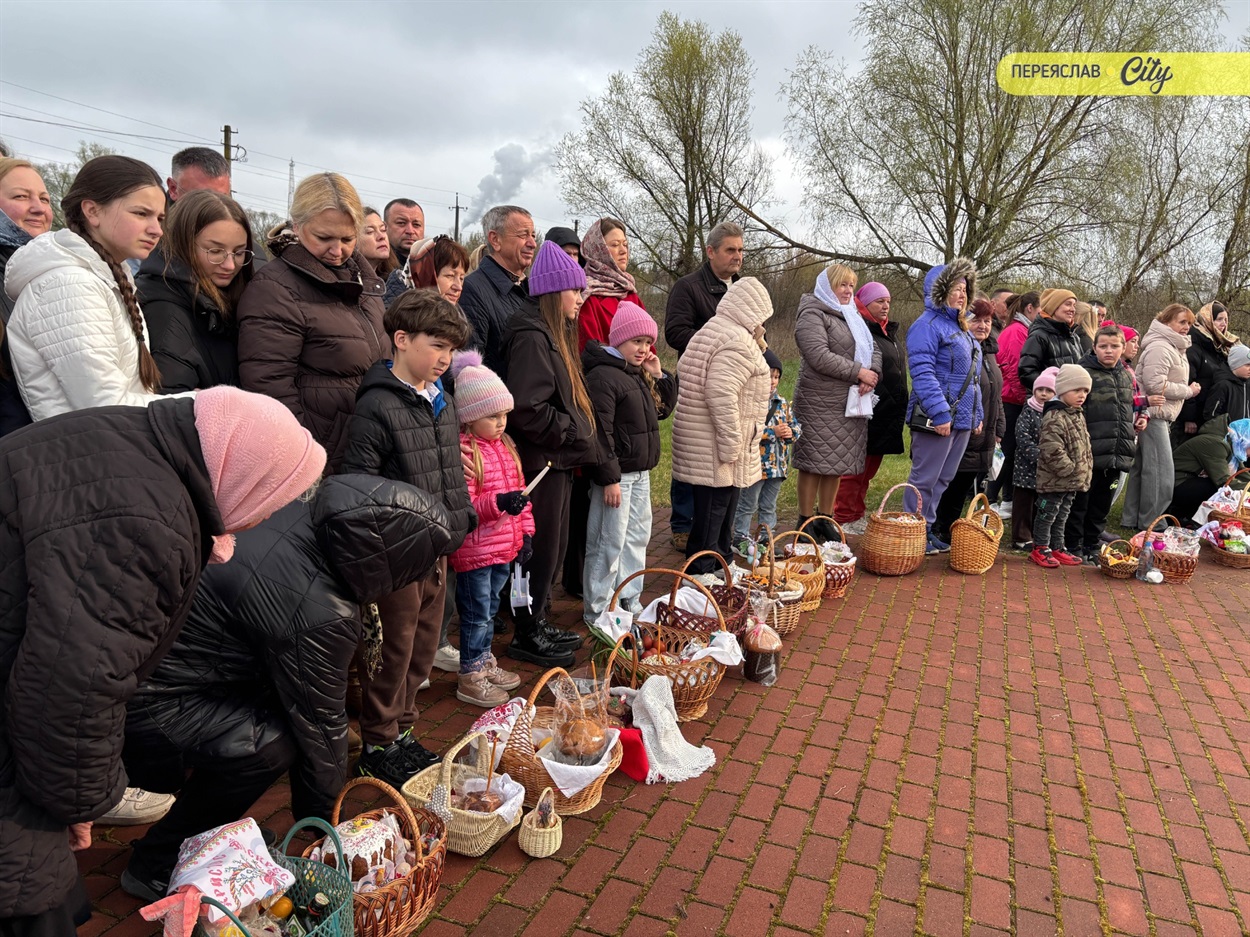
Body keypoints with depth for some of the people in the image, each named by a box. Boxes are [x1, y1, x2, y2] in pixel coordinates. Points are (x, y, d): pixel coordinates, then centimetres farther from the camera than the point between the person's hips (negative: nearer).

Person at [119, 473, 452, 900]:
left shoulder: (294, 511, -7)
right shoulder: (321, 614, -30)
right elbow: (322, 723, -16)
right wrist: (328, 817, 2)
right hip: (141, 701, -9)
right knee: (270, 745, -22)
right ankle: (157, 866, 1)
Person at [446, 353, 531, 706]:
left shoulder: (505, 446, 9)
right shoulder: (463, 452, -19)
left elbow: (520, 491, 14)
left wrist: (526, 531, 10)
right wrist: (498, 503, -35)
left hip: (504, 548, 8)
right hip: (474, 552, -8)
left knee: (490, 610, 21)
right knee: (476, 614, 3)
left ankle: (485, 663, 37)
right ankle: (470, 679, 17)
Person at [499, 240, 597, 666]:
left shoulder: (552, 333, 16)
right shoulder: (531, 336, -17)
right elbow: (528, 409, -25)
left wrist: (577, 438, 9)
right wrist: (577, 437, -16)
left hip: (558, 460, 10)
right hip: (540, 461, -10)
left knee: (554, 547, 17)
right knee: (541, 548, 1)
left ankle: (536, 622, 32)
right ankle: (526, 636, 16)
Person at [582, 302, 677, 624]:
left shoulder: (639, 374, 13)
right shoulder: (603, 375, -16)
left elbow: (662, 410, 24)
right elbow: (600, 431, -20)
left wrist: (660, 376, 8)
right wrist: (608, 478, -22)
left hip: (641, 473, 10)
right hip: (616, 474, -10)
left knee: (638, 536, 16)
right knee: (610, 543, -3)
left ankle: (629, 601, 28)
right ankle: (595, 610, 9)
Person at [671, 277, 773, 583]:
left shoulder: (715, 331, 16)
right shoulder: (737, 341, -18)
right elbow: (721, 394, -27)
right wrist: (731, 442, -23)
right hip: (716, 445, -11)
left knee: (724, 505, 20)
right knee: (715, 506, -2)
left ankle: (720, 562, 33)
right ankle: (700, 572, 7)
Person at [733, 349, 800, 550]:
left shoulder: (782, 403, 9)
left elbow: (796, 425, 15)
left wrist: (791, 433, -7)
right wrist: (773, 432, -24)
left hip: (778, 464, 7)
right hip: (756, 463, -6)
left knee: (769, 506, 18)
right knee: (748, 505, 6)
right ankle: (741, 540, 17)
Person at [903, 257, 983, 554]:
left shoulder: (960, 327, 18)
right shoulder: (928, 325, -12)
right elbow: (922, 373, -20)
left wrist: (977, 413, 20)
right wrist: (939, 413, -25)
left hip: (962, 418, 9)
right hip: (936, 418, -9)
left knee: (942, 479, 14)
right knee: (925, 479, -2)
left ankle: (925, 528, 23)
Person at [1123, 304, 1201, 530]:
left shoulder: (1174, 348, 19)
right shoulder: (1159, 347, -15)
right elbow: (1155, 385, -21)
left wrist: (1188, 389, 5)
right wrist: (1189, 391, -11)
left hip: (1162, 417, 11)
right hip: (1154, 415, -11)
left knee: (1142, 468, 12)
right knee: (1160, 471, -9)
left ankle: (1132, 519, 18)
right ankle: (1150, 523, -1)